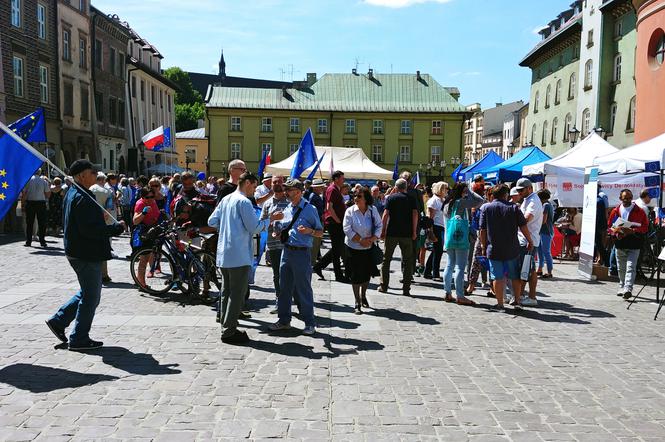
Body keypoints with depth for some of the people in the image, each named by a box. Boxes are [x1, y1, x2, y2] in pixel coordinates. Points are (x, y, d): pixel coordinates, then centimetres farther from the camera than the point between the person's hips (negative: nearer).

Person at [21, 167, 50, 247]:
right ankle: (42, 242, 2)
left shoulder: (27, 180, -2)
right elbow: (48, 194, 1)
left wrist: (22, 204, 2)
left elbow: (23, 193, -3)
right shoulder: (44, 181, 0)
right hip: (41, 203, 0)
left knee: (29, 223, 7)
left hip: (30, 203, 0)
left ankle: (28, 241, 9)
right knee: (42, 223, 3)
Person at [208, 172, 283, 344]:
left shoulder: (225, 200, 13)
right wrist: (271, 219, -3)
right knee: (237, 294, -3)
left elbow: (211, 221, 15)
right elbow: (254, 227, -15)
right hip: (239, 255, -9)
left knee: (227, 292, 15)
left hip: (224, 254, 9)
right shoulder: (243, 202, -13)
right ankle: (229, 332, 0)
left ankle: (226, 328, 22)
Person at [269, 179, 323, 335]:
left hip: (301, 253, -6)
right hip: (286, 251, 6)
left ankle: (309, 323, 11)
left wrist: (309, 231, -21)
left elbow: (320, 232, -2)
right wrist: (278, 233, 2)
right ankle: (284, 320, 26)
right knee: (284, 287, 12)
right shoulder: (286, 210, 12)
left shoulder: (309, 209, -5)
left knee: (303, 288, 0)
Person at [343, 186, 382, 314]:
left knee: (367, 273, 13)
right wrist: (360, 240, -17)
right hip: (354, 247, -3)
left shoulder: (373, 210, -3)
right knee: (356, 275, 0)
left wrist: (371, 239, -15)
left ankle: (363, 296, 39)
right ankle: (357, 303, 11)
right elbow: (347, 229, -14)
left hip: (369, 247, 3)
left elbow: (379, 226, -1)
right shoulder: (350, 211, -10)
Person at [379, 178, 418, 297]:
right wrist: (414, 231, -1)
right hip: (407, 234, 1)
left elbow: (386, 214, -6)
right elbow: (415, 214, -4)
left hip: (391, 233, -1)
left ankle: (384, 286, 14)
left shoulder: (390, 198, 3)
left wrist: (383, 230, -1)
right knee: (407, 261, 6)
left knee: (386, 259, 11)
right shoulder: (411, 199, 6)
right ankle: (406, 289, 3)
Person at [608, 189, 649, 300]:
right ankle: (622, 287, 27)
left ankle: (628, 289, -20)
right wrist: (616, 232, -7)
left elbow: (645, 227, -1)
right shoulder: (615, 211, 8)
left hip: (634, 245, -3)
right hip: (620, 244, 4)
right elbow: (609, 226, 13)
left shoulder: (639, 211, 0)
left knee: (630, 267, -13)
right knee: (621, 268, 13)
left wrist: (633, 231, -17)